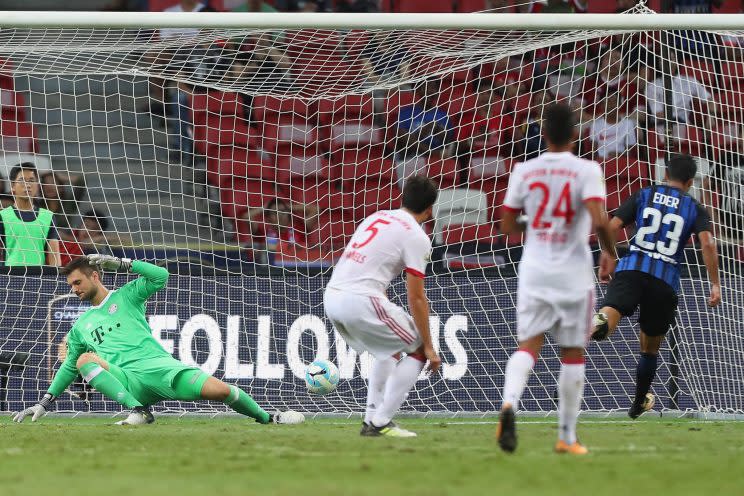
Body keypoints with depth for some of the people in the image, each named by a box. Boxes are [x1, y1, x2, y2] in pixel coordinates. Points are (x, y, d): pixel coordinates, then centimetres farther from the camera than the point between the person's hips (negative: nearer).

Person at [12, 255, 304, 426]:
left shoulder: (126, 296, 16)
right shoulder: (80, 326, 27)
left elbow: (160, 276, 1)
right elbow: (69, 368, 33)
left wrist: (122, 263, 2)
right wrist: (44, 403, 26)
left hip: (156, 364, -3)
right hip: (125, 381, 3)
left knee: (218, 390, -24)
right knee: (84, 359, -28)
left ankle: (267, 418, 1)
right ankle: (138, 411, -38)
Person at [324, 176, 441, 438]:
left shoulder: (377, 217, 20)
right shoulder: (416, 237, -4)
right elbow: (416, 298, -6)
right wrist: (429, 347, 0)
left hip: (331, 296, 8)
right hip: (359, 300, -8)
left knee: (389, 351, 29)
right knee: (418, 350, 7)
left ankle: (372, 419, 21)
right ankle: (380, 422, -1)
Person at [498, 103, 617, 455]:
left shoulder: (523, 172, 2)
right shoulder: (586, 171, -9)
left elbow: (508, 225, 7)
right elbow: (599, 218, -20)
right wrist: (609, 253, -2)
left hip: (533, 271, 2)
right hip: (573, 273, -2)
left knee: (528, 345, 0)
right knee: (572, 353, 10)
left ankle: (510, 402, -31)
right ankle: (567, 436, 16)